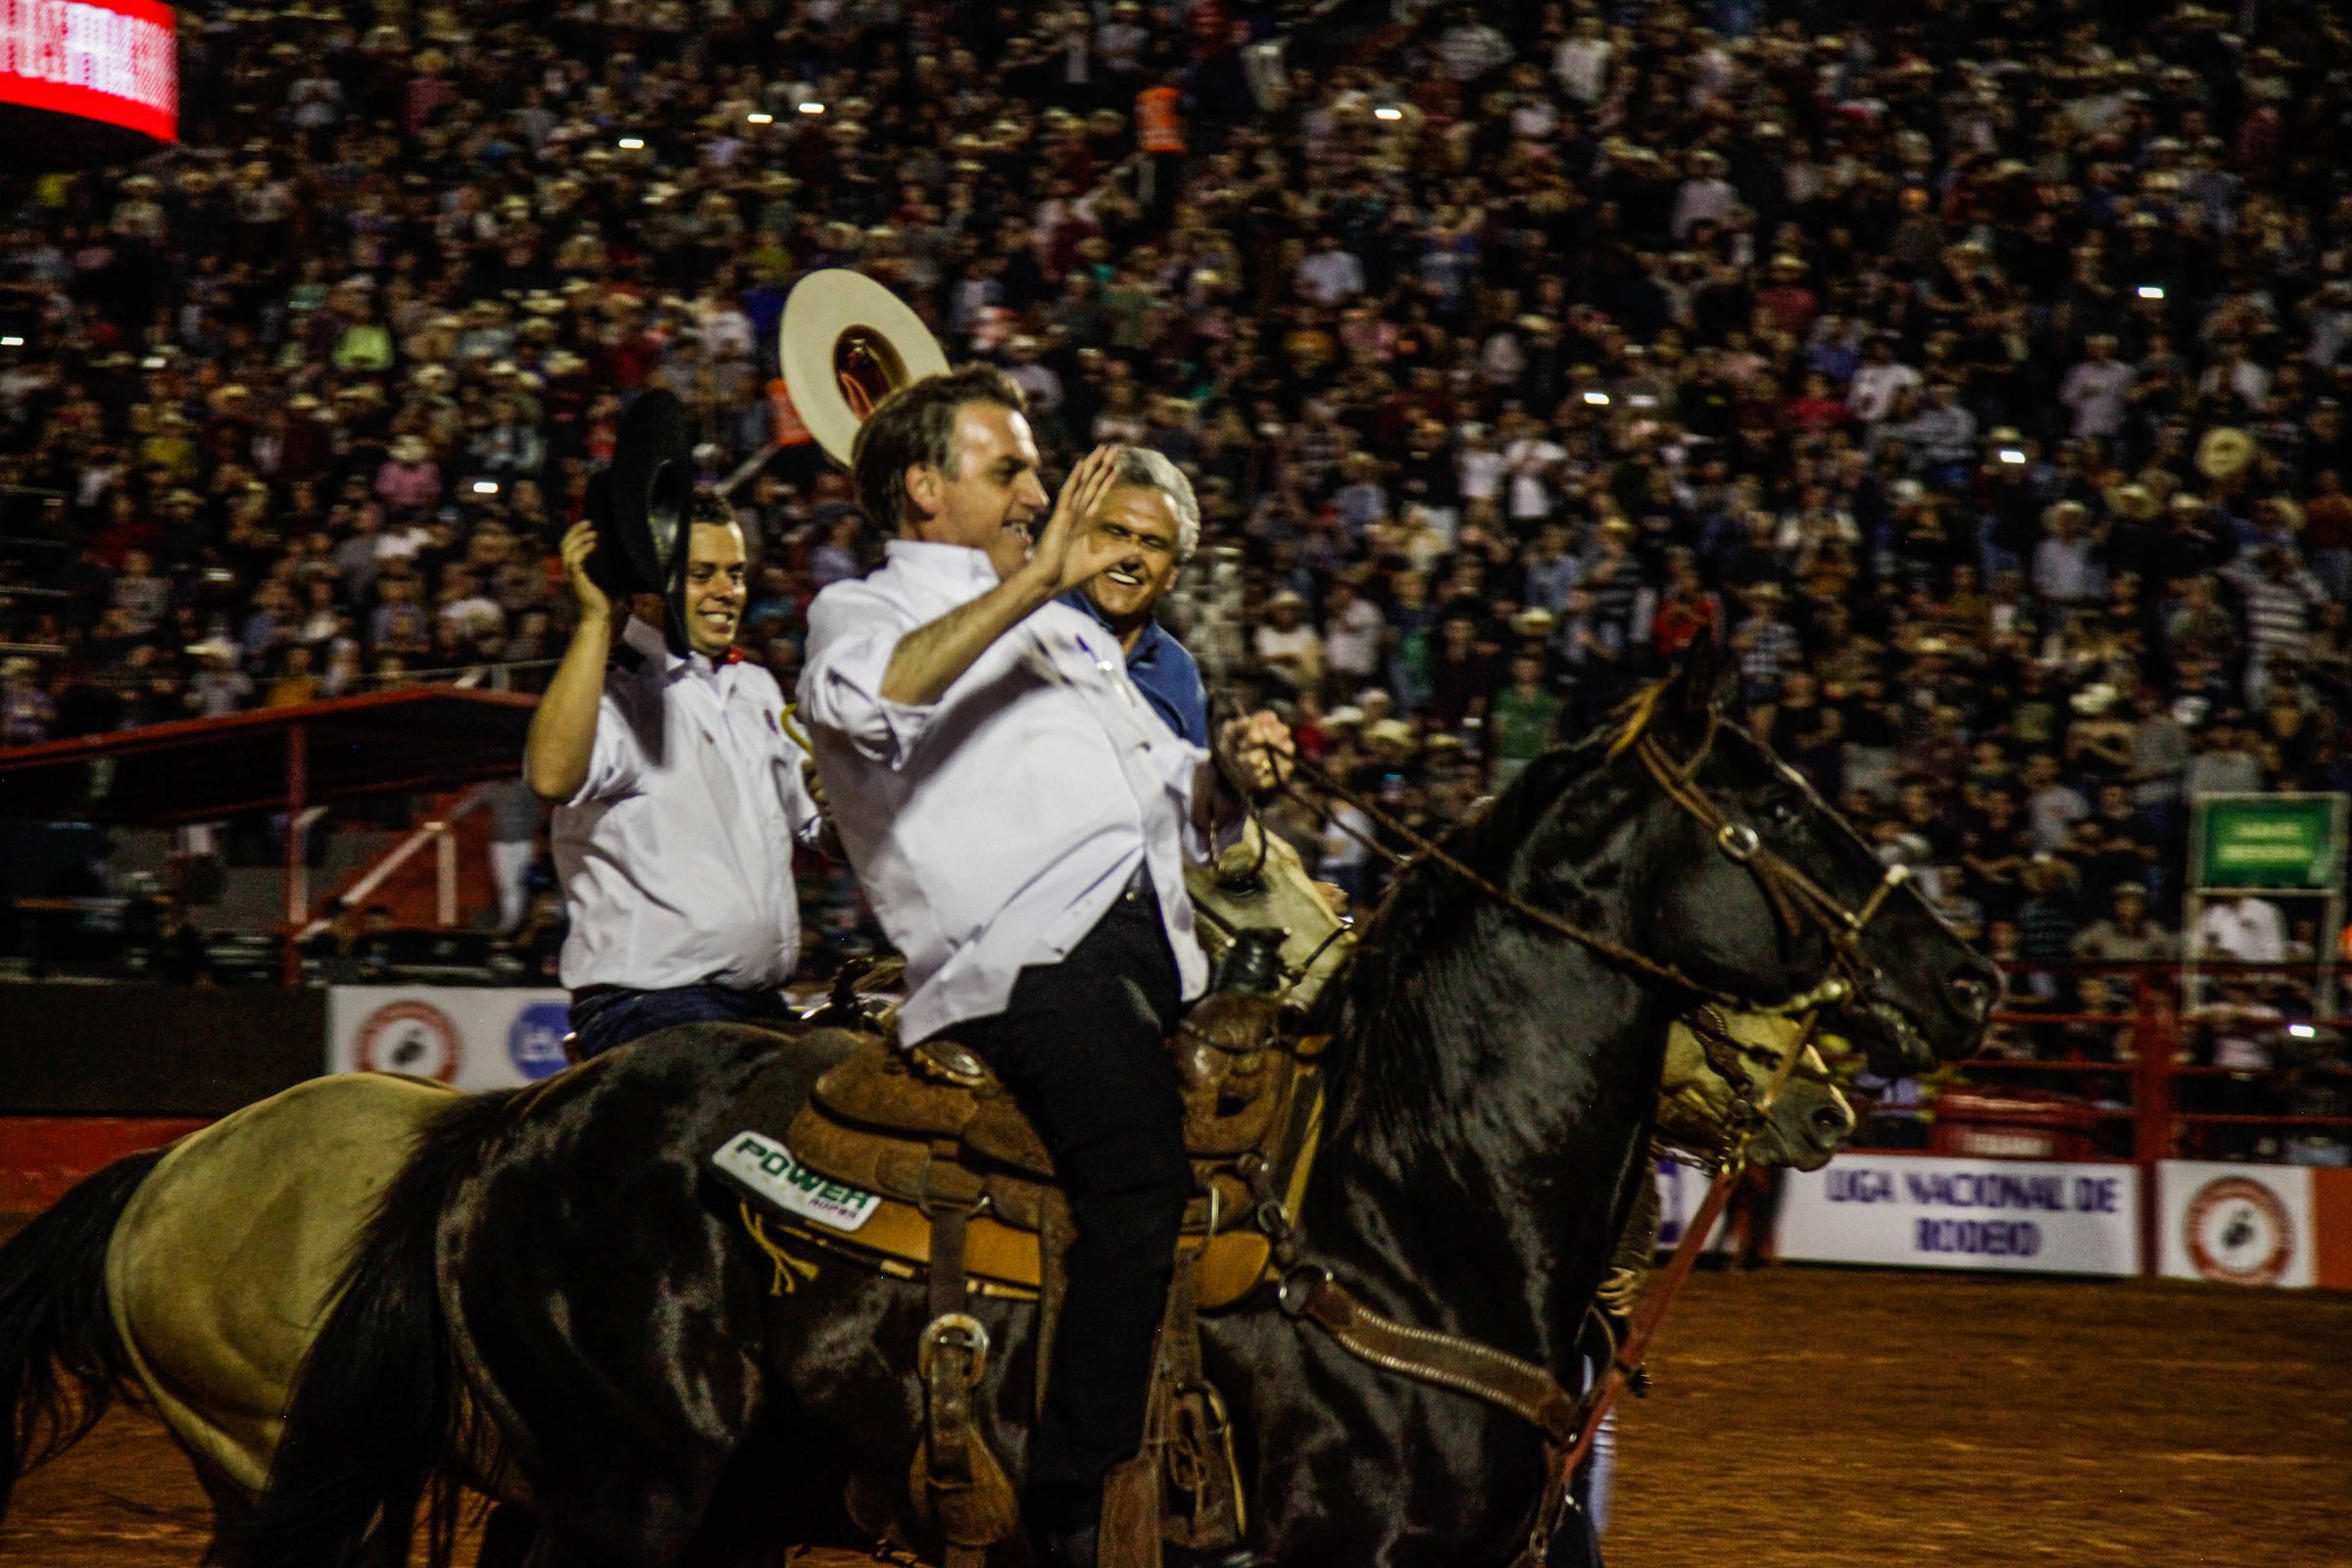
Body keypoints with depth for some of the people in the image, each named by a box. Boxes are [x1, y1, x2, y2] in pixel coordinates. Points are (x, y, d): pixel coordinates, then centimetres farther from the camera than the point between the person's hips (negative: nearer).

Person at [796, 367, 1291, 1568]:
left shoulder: (1073, 630, 35)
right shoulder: (863, 611, 12)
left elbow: (1171, 800, 38)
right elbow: (863, 698, -14)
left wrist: (1228, 773, 15)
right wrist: (1030, 581, -14)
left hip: (1158, 955, 9)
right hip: (1028, 961, -8)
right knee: (1143, 1182, -29)